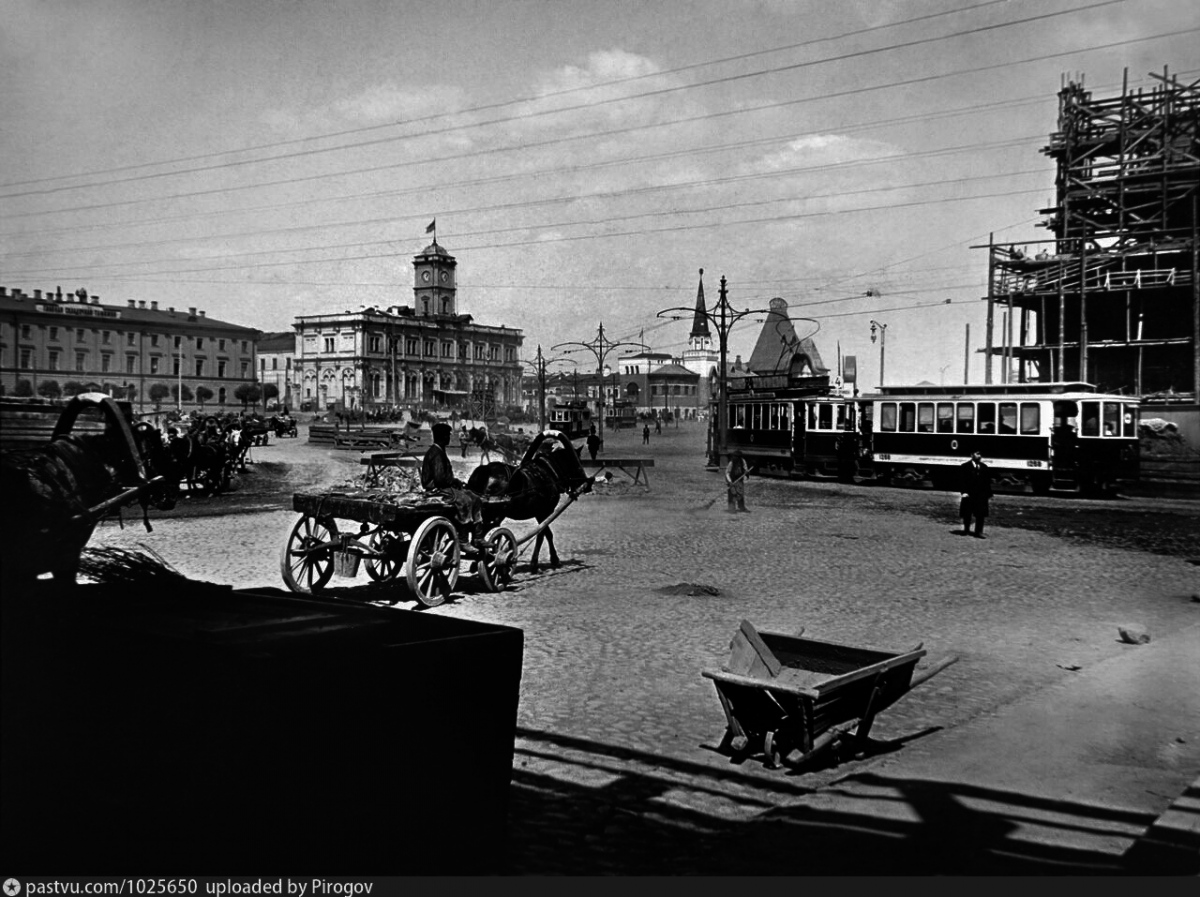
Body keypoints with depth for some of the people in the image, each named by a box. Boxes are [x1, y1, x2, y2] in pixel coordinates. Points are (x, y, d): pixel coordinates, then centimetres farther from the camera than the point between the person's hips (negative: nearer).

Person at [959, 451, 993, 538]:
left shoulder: (984, 467, 11)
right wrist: (964, 491, -15)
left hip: (981, 495, 2)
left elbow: (988, 481, 10)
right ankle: (966, 530, 22)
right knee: (967, 514, 6)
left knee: (981, 514, -4)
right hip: (969, 494, -2)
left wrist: (988, 493, 4)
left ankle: (979, 532, -1)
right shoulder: (966, 466, 0)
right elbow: (963, 480, -5)